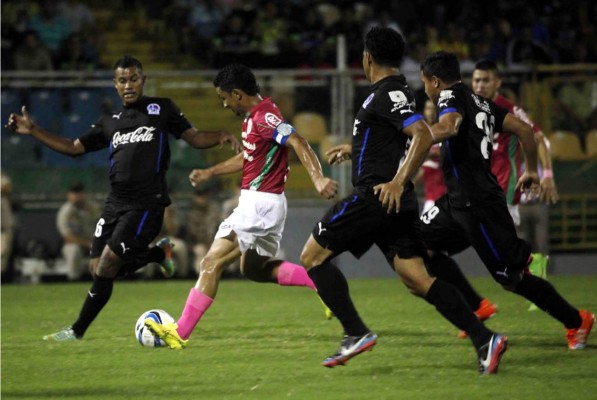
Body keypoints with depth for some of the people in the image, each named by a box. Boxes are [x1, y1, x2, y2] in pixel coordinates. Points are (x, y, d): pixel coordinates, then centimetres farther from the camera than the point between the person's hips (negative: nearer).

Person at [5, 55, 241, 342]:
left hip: (146, 203, -6)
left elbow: (194, 138, 3)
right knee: (97, 269, -1)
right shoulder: (109, 123, 18)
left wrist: (220, 136, -17)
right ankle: (159, 253, 22)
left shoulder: (161, 108, 6)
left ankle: (77, 331, 1)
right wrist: (33, 131, 11)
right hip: (115, 204, 6)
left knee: (107, 267, -12)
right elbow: (74, 148, 19)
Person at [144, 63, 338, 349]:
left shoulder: (264, 117, -18)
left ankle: (181, 333, -5)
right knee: (255, 269, 22)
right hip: (262, 204, 11)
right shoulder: (254, 116, 13)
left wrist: (318, 179, -39)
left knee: (211, 264, -8)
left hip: (259, 205, -11)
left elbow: (299, 144, -28)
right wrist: (210, 173, 24)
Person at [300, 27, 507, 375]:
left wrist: (397, 183, -27)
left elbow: (423, 136, -23)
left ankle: (356, 333, -3)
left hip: (376, 197, -9)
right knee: (418, 279, 1)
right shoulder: (396, 91, 19)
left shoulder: (388, 94, -11)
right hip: (395, 203, 9)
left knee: (313, 256, 3)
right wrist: (354, 150, 42)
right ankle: (484, 339, -12)